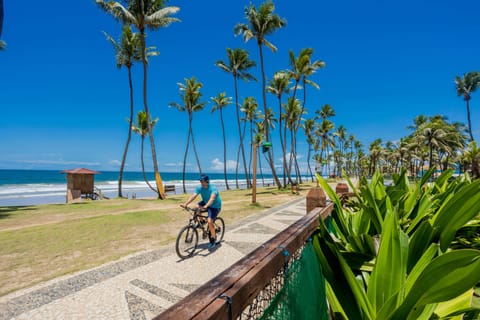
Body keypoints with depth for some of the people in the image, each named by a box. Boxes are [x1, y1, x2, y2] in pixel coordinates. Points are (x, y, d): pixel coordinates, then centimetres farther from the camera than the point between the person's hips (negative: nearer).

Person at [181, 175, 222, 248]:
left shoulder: (213, 188, -28)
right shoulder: (200, 188, -11)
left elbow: (212, 198, -44)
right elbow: (193, 196, -21)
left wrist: (205, 206, -60)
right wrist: (185, 204, -35)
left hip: (215, 206, -6)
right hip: (205, 203, 6)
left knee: (209, 221, -23)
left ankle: (213, 238, 1)